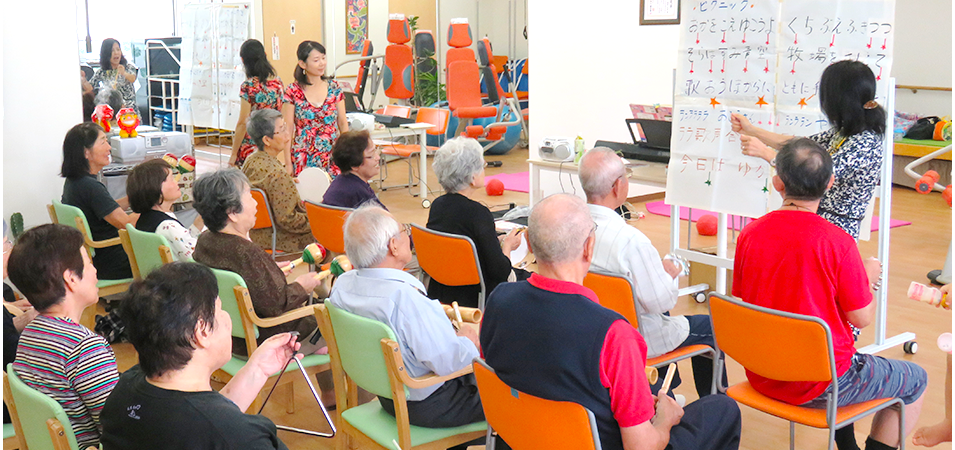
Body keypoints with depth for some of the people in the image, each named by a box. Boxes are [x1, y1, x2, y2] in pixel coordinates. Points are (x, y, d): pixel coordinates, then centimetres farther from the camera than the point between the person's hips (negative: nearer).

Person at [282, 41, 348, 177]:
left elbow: (343, 123, 10)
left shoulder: (334, 87, 5)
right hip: (305, 161, -2)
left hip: (333, 158, 2)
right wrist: (288, 163, -3)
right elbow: (287, 130, -1)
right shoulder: (293, 92, -2)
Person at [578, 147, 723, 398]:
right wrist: (668, 273, -3)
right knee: (707, 326, 17)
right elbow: (661, 301, -24)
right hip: (634, 342, -7)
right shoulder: (630, 239, -33)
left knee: (661, 317, 35)